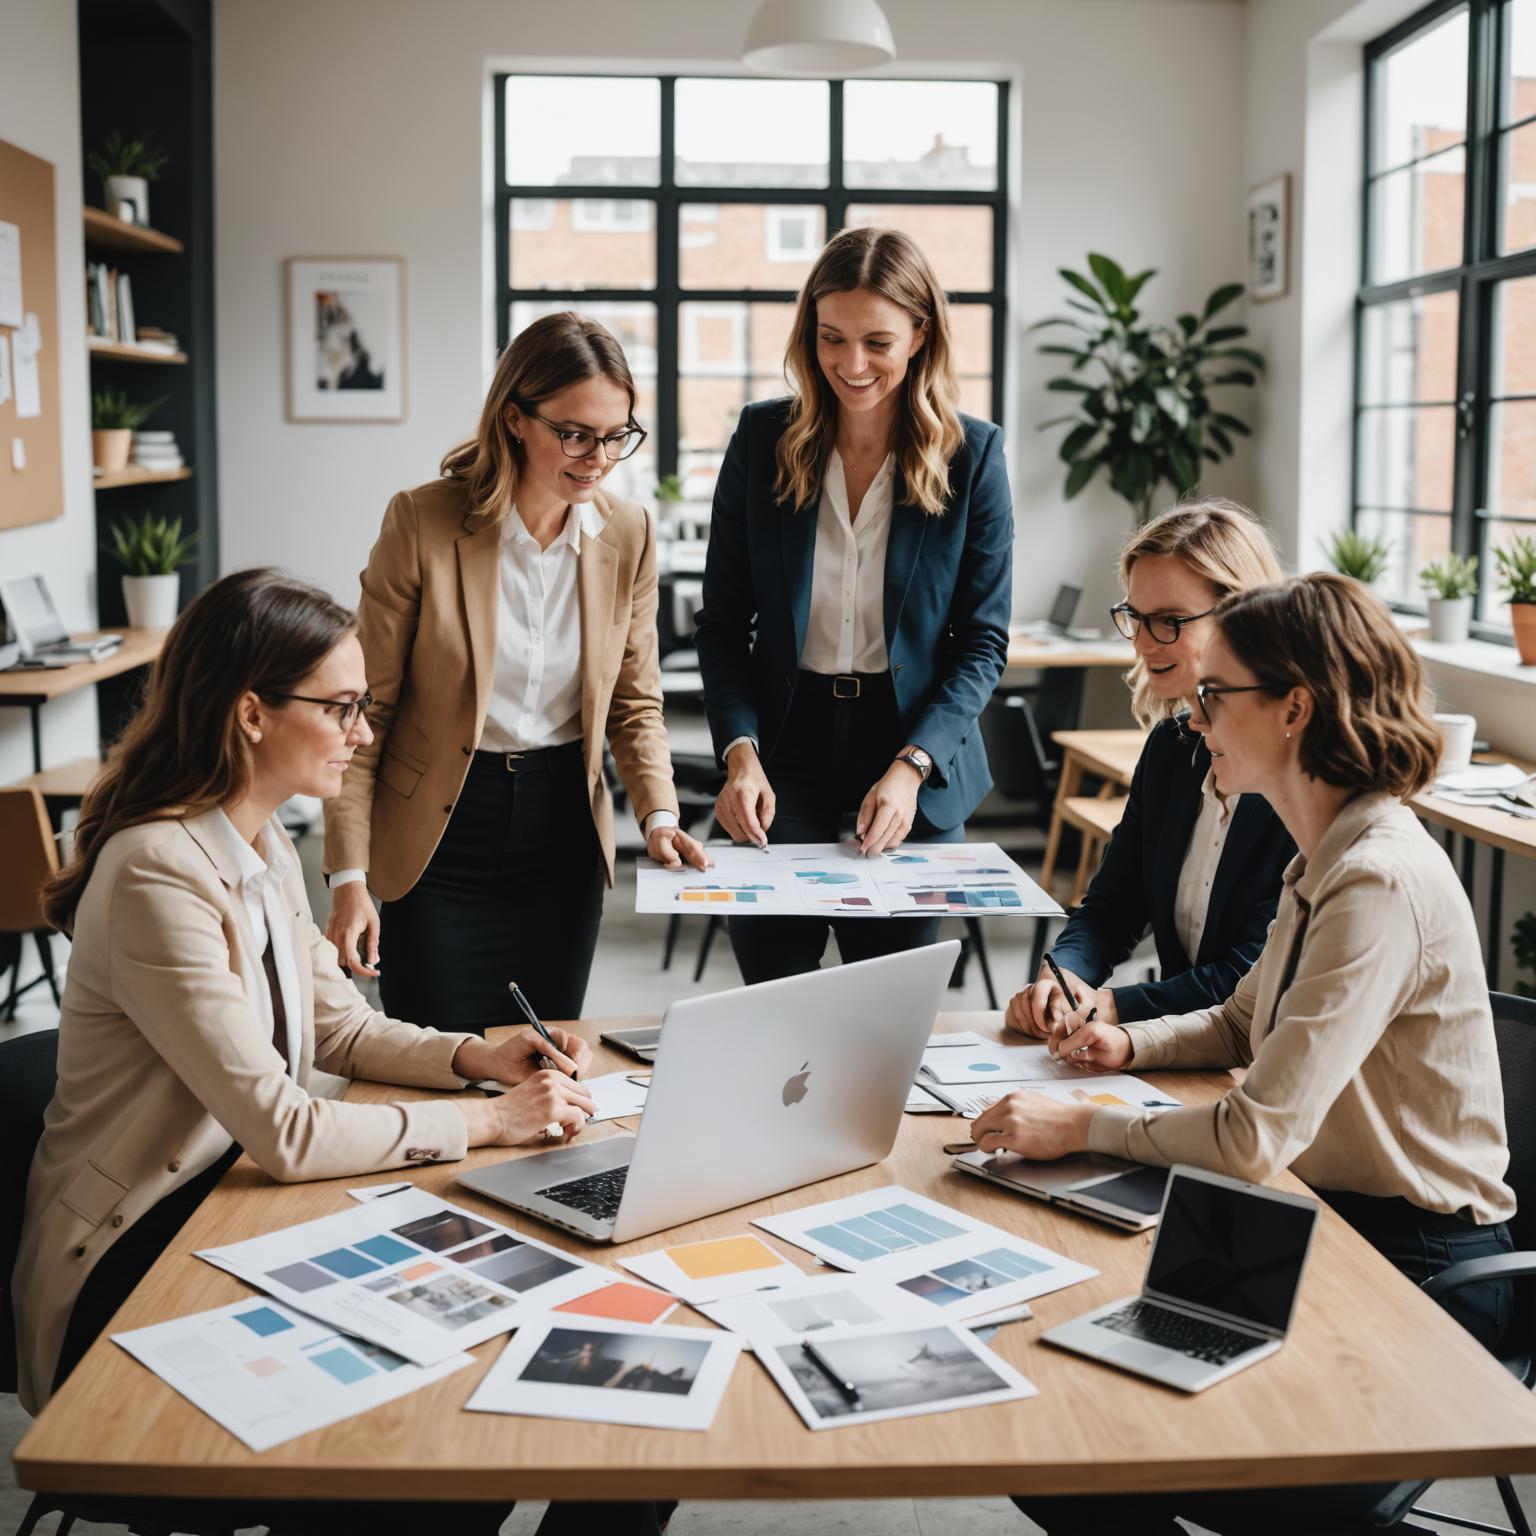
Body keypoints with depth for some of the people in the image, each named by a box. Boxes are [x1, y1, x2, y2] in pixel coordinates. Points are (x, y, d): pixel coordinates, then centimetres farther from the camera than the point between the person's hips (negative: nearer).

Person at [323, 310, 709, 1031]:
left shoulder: (628, 533, -2)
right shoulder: (421, 522, -13)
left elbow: (635, 701, 8)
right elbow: (364, 712, -8)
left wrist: (657, 812, -9)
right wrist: (349, 877, -13)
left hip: (563, 832, 3)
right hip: (438, 836, -3)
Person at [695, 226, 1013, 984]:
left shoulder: (972, 453, -3)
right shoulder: (763, 437, 0)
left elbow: (983, 640, -2)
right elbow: (722, 623, 2)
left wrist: (911, 766, -14)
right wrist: (740, 754, -13)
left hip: (919, 773, 0)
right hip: (784, 757, 1)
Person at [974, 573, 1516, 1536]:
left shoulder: (1382, 885, -25)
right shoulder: (1329, 859, 6)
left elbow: (1256, 1139, -28)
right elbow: (1247, 1023, 21)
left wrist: (1084, 1127, -17)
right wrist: (1129, 1045, 4)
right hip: (1335, 1219, 9)